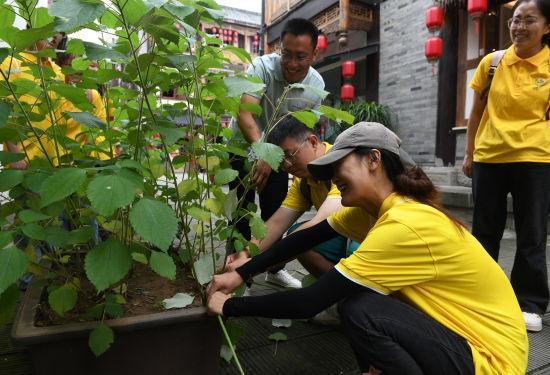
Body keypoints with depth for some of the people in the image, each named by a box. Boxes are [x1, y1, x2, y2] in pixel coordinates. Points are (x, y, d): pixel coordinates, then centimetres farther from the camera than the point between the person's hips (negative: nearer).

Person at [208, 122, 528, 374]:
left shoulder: (404, 225, -29)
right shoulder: (374, 206, -2)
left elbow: (310, 302, -28)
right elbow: (305, 238, 2)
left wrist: (229, 306, -15)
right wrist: (240, 274, -3)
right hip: (458, 331, 8)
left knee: (359, 310, -25)